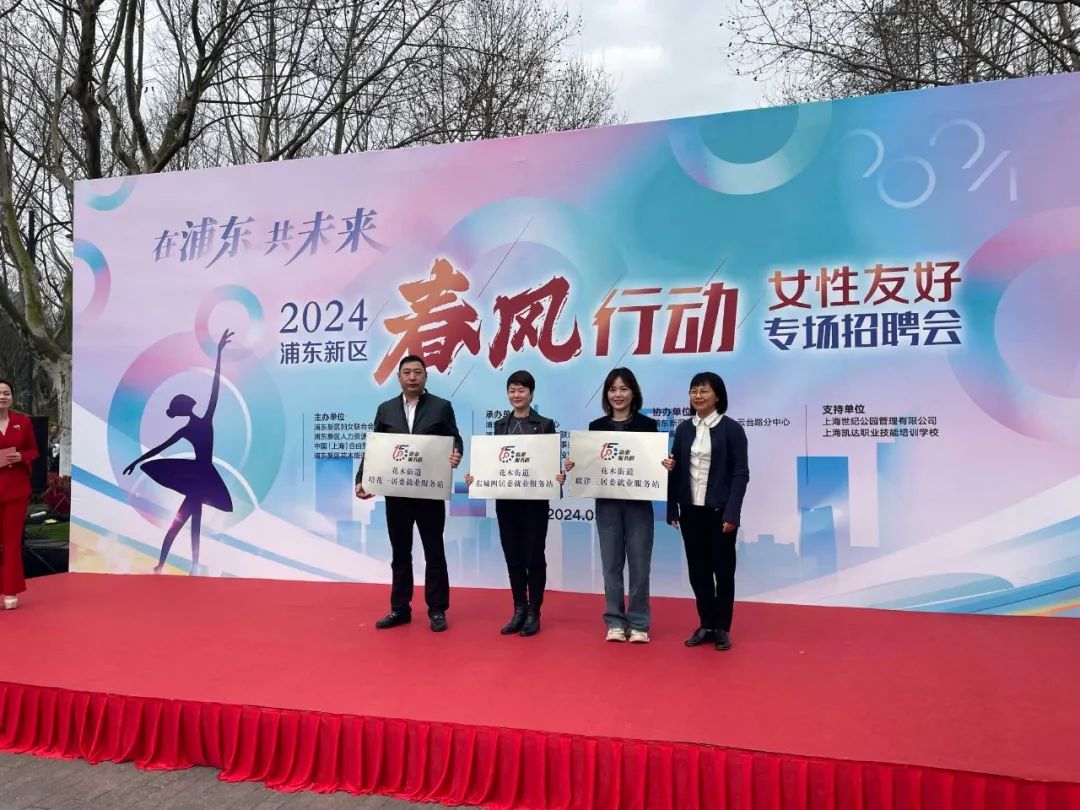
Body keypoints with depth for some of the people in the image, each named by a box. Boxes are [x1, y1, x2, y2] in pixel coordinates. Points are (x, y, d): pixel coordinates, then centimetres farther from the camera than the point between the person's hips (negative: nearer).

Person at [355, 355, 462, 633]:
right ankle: (400, 609, 23)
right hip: (396, 493, 3)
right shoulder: (386, 409, 8)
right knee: (400, 553, 12)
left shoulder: (442, 407, 1)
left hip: (429, 492, -2)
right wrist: (361, 480, -4)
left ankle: (437, 610, 16)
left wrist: (456, 455, -25)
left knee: (434, 552, 5)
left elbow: (455, 441, -1)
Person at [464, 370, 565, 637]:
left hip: (534, 500, -4)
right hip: (506, 500, 4)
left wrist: (559, 477, -23)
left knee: (533, 555, 2)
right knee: (513, 556, 9)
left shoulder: (545, 425, -1)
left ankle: (534, 612, 13)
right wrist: (475, 476, -5)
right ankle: (519, 610, 21)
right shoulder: (501, 425, 10)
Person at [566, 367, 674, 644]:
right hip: (607, 503, 2)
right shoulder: (596, 426, 7)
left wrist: (668, 465, -20)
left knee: (639, 564, 2)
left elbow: (657, 463, 1)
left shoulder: (647, 425, 2)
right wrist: (571, 466, -11)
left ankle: (639, 624, 14)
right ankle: (615, 622, 17)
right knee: (611, 564, 7)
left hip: (638, 503, -2)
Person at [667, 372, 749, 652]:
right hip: (690, 510, 4)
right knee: (697, 570, 9)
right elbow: (675, 470, 8)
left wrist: (732, 513, -15)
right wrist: (672, 508, 3)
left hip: (719, 510, -4)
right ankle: (706, 625, 21)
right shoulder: (684, 429, 8)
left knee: (723, 570, 6)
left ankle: (722, 628, 18)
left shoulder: (732, 429, -5)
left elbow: (740, 473, -8)